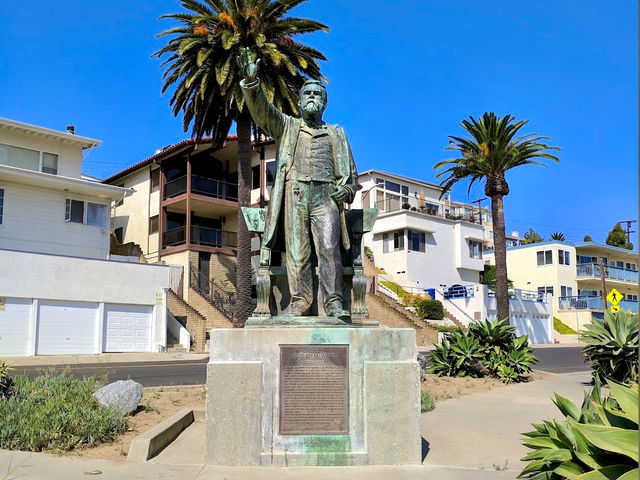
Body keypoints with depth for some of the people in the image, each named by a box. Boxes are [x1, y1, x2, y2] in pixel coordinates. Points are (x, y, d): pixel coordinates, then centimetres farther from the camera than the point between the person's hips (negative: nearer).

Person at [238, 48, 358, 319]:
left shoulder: (336, 134, 24)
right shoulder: (286, 126, 21)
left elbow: (350, 172, 22)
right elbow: (261, 110, 4)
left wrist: (347, 190, 1)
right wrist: (251, 82, -13)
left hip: (326, 196, 0)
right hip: (294, 194, 0)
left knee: (329, 249, -12)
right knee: (296, 252, -4)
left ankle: (334, 304, -12)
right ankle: (300, 302, -1)